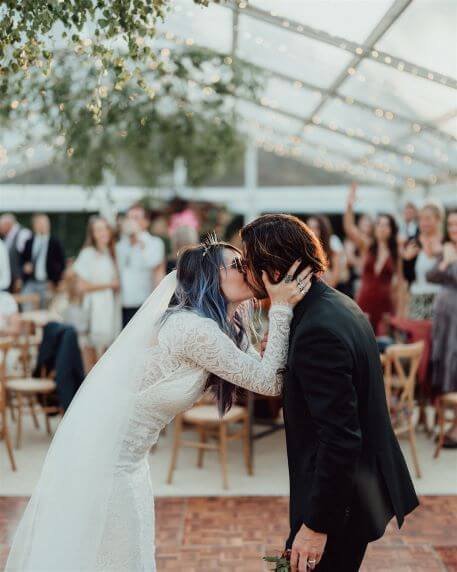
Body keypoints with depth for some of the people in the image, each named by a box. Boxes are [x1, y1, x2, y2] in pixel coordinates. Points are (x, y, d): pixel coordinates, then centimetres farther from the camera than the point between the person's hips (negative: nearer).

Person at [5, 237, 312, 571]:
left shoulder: (212, 327, 6)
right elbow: (269, 381, -21)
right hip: (102, 456, -10)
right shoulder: (197, 329, -23)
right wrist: (281, 308, -19)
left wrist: (281, 307, 3)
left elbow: (260, 371, 10)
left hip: (122, 456, 10)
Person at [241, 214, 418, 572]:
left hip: (343, 500, -10)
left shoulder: (317, 331, -26)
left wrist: (316, 523, -21)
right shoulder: (339, 304, 4)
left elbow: (340, 439, -26)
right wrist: (278, 358, 3)